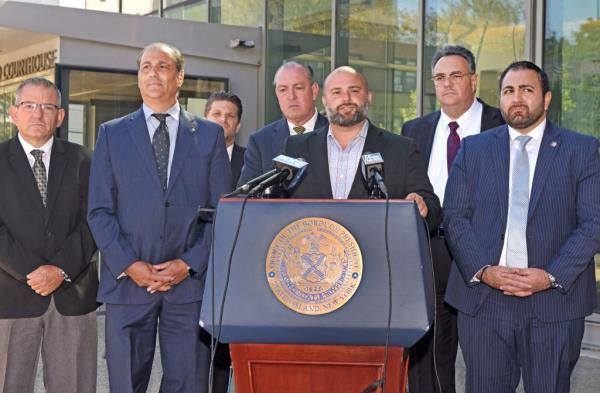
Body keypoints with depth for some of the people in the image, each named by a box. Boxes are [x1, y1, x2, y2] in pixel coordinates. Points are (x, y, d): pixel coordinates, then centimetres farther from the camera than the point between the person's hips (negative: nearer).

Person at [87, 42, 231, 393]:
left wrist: (190, 264, -6)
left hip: (190, 282, 0)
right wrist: (128, 265, -8)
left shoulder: (210, 134, 9)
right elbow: (100, 211, 4)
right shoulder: (112, 134, 9)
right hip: (127, 282, 0)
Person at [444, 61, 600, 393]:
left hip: (554, 301, -1)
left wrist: (553, 276, -13)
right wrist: (483, 271, -10)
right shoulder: (473, 149, 9)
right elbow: (455, 217, 4)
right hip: (483, 299, 1)